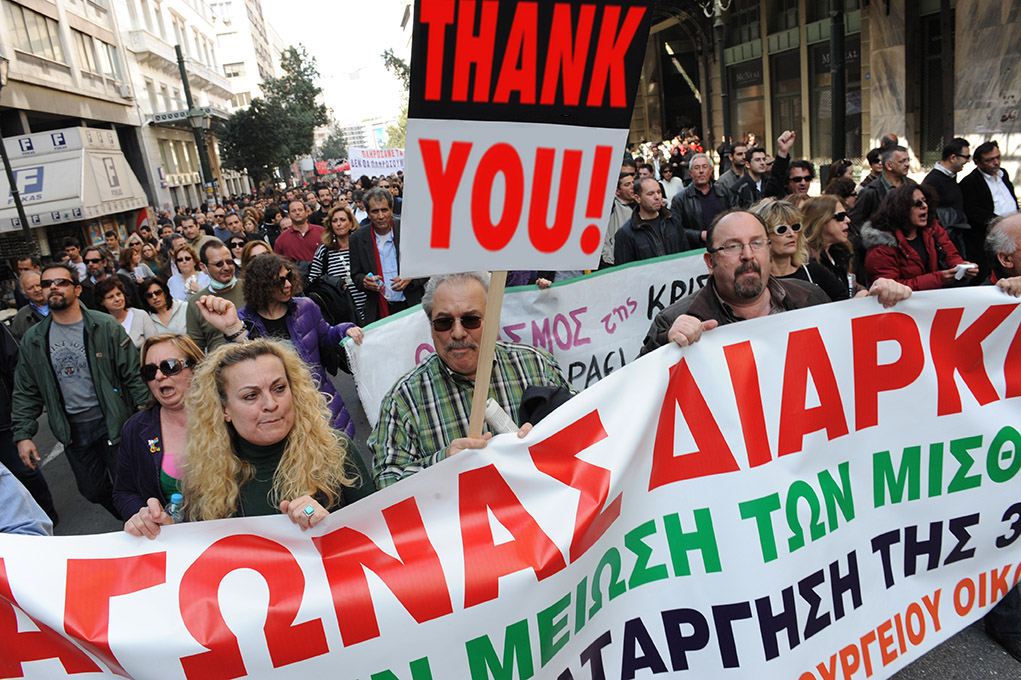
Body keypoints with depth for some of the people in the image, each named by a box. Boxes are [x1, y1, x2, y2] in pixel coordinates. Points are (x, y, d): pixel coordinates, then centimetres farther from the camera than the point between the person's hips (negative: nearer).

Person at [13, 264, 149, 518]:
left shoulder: (105, 326, -7)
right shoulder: (33, 339, 4)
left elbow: (133, 374, -8)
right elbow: (26, 392, 9)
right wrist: (22, 434, 1)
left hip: (112, 422, -4)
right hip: (71, 429, 4)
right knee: (93, 491, 12)